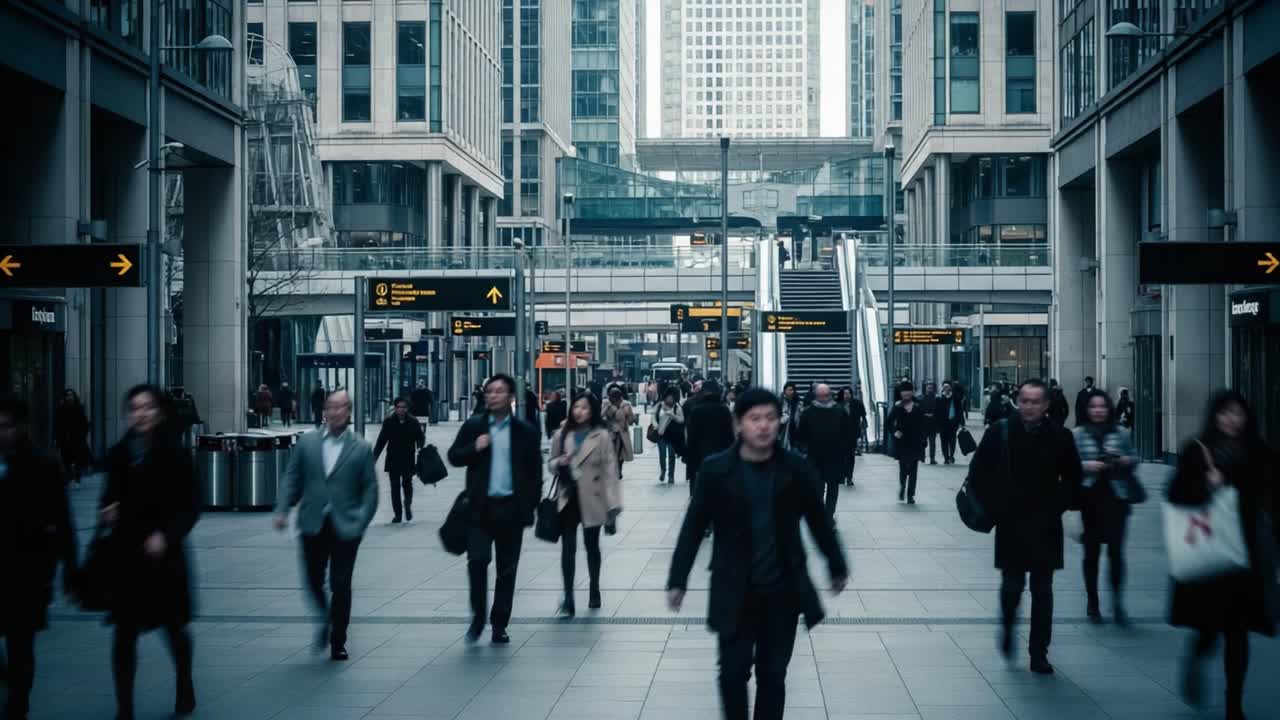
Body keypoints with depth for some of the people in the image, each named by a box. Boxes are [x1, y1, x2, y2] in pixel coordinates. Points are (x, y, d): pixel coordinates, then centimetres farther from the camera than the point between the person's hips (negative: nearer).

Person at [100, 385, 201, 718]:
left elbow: (190, 506, -7)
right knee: (125, 632, -4)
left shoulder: (174, 454, -6)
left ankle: (185, 689, 38)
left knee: (173, 627, 14)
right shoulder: (118, 454, 3)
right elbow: (110, 497, 14)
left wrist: (166, 535, -19)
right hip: (125, 555, 2)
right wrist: (106, 513, -8)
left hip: (164, 555, -2)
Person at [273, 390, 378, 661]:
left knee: (340, 585, 0)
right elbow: (292, 478, 6)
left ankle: (338, 642, 14)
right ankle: (326, 620, 34)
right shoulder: (307, 442, 6)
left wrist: (362, 522, -9)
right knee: (314, 581, 6)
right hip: (313, 524, 2)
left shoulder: (361, 448, 1)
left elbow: (370, 489, 1)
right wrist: (283, 509, -6)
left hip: (345, 527, -2)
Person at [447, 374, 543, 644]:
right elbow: (454, 457, 6)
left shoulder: (526, 432, 3)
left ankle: (499, 625, 15)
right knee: (477, 561, -10)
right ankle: (478, 617, 7)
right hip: (481, 508, 0)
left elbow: (535, 471, 5)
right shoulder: (473, 426, 4)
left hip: (511, 508, 0)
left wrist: (531, 505, -2)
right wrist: (474, 448, -13)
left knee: (507, 570, 6)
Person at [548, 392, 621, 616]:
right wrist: (559, 463, -14)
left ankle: (594, 591, 30)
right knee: (568, 548, -7)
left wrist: (613, 503, -13)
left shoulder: (601, 436, -7)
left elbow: (610, 470, -9)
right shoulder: (561, 435, 2)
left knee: (592, 546, 14)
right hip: (568, 498, 1)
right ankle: (568, 597, -7)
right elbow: (551, 464, 11)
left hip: (592, 499, -1)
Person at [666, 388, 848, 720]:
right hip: (734, 592, -1)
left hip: (783, 592, 1)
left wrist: (837, 566, 17)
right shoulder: (715, 469, -8)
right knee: (733, 674, 0)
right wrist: (678, 579, -3)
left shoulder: (795, 468, -4)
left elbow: (818, 519, 9)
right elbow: (694, 527, -2)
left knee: (773, 676, 8)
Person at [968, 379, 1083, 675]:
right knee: (1012, 584, 2)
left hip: (1046, 526, 1)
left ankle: (1039, 654, 11)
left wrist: (1058, 506, 0)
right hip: (1010, 525, -1)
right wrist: (994, 506, -3)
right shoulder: (999, 432, -6)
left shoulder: (1060, 437, -2)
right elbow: (978, 473, 2)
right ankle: (1008, 627, 33)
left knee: (1042, 590, 4)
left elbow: (1073, 479, 9)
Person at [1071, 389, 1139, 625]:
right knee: (1092, 552, 8)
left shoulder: (1120, 433, 6)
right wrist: (1086, 466, -17)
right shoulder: (1078, 434, 2)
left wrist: (1125, 461, -8)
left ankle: (1117, 601, 6)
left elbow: (1134, 459, 13)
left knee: (1115, 551, -7)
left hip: (1115, 498, 0)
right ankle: (1092, 603, 20)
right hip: (1089, 499, 0)